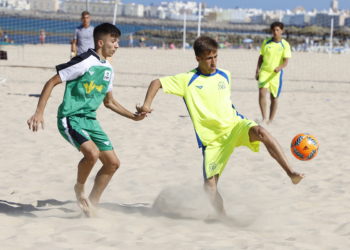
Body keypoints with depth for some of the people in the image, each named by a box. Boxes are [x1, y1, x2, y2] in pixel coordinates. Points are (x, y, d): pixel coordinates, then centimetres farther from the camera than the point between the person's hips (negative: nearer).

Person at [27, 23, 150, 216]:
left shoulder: (108, 70, 11)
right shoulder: (84, 63, -14)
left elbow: (109, 102, 24)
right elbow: (52, 82, -12)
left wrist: (133, 116, 16)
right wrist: (39, 112, -18)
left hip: (90, 120, 8)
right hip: (70, 118, -8)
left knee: (113, 163, 5)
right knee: (92, 152, -30)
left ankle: (92, 204, 18)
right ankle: (80, 188, -3)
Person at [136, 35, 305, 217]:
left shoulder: (225, 76, 9)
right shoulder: (187, 80, -3)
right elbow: (157, 83, 0)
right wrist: (147, 104, -13)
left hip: (235, 125, 1)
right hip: (212, 138, -1)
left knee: (260, 132, -32)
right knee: (210, 184, -6)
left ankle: (291, 173, -35)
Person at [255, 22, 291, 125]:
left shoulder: (285, 45, -3)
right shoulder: (266, 42, 3)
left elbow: (286, 61, -9)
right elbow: (261, 57, 11)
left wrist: (280, 67, -29)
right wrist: (258, 71, 6)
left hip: (276, 74, 0)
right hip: (264, 71, 0)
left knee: (274, 97, 7)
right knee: (262, 92, -19)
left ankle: (270, 120, 21)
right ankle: (264, 118, -16)